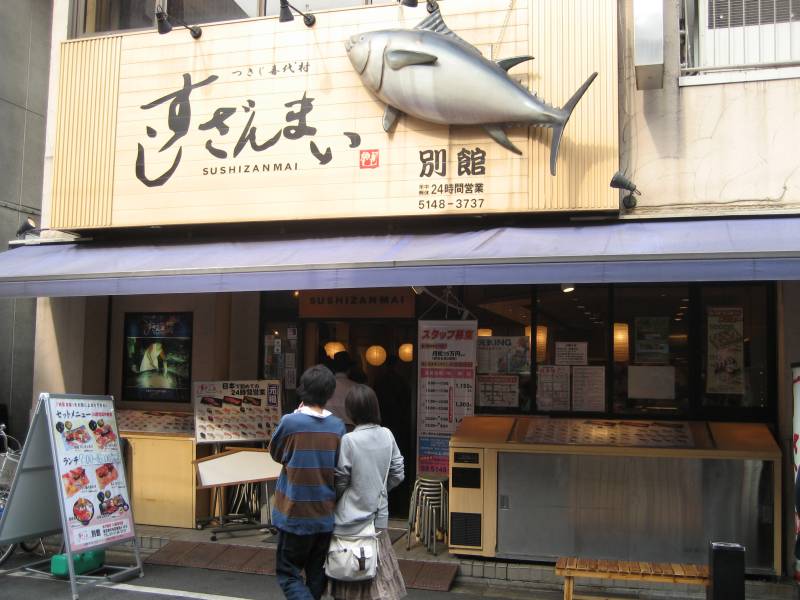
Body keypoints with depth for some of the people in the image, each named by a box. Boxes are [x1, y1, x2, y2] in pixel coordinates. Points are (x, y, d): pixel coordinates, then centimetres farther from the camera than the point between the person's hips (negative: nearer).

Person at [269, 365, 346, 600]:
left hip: (295, 515, -4)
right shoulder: (338, 426, -4)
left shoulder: (290, 422, -16)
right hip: (326, 515, 4)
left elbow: (276, 454, 3)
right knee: (317, 576, 17)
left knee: (288, 573, 8)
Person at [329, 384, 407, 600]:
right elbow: (397, 475, 5)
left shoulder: (348, 440, -18)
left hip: (351, 521, -4)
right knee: (381, 580, 14)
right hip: (379, 517, 4)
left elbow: (339, 483, -10)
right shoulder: (387, 435, -3)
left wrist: (331, 499, 9)